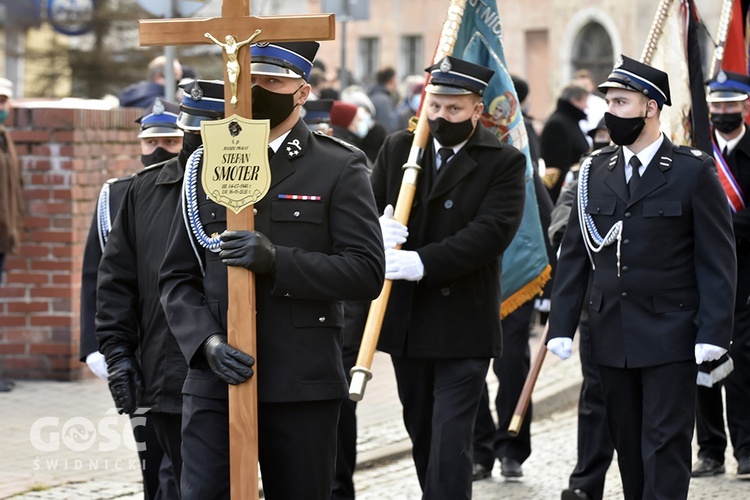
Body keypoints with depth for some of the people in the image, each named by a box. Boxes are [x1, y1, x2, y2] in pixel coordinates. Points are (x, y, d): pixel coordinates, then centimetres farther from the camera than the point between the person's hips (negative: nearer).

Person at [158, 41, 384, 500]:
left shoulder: (339, 168, 2)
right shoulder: (207, 167, 12)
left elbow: (367, 272, -7)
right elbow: (178, 278, 10)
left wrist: (276, 261, -19)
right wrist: (207, 343, -9)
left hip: (302, 388, -2)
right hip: (215, 382, 2)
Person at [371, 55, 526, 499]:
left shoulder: (504, 163, -6)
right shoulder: (398, 149, 8)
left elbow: (490, 233, -18)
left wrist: (423, 262, -27)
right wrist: (379, 231, -19)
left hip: (463, 324, -5)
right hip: (406, 320, 5)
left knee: (450, 440, -9)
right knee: (421, 433, 15)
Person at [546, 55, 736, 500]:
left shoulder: (693, 172, -4)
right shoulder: (595, 172, 9)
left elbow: (718, 259, -6)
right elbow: (575, 254, 9)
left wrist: (713, 333, -13)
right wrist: (562, 325, 1)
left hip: (670, 339, -5)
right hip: (613, 338, 5)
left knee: (665, 449, -6)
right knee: (629, 447, 10)